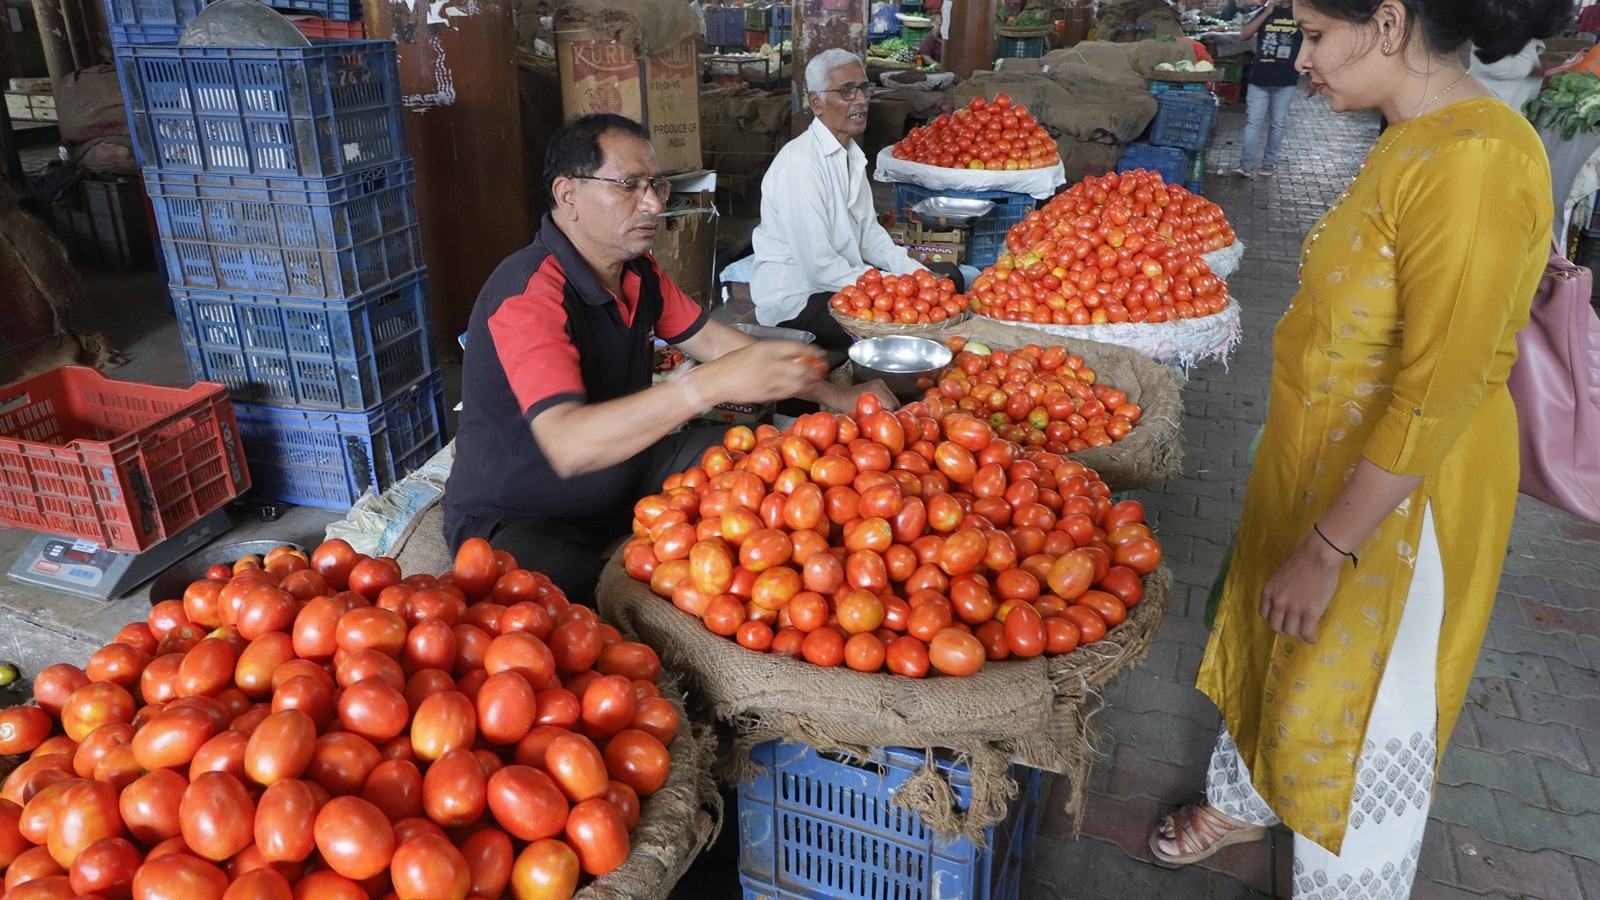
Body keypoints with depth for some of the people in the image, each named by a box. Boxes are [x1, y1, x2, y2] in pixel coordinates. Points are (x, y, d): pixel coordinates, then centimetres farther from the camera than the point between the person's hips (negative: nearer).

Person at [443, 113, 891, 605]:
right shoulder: (530, 294, -27)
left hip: (622, 475, 9)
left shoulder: (638, 273, 1)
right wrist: (711, 384, -47)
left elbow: (716, 343, 7)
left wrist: (838, 396, -3)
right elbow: (569, 446, -40)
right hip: (513, 519, -8)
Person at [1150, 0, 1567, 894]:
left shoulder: (1475, 164, -27)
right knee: (1274, 644, 25)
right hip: (1323, 459, 9)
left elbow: (1436, 399, -27)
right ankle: (1247, 800, 51)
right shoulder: (1417, 136, 3)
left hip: (1396, 498, -9)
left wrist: (1328, 549, -22)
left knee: (1362, 705, 11)